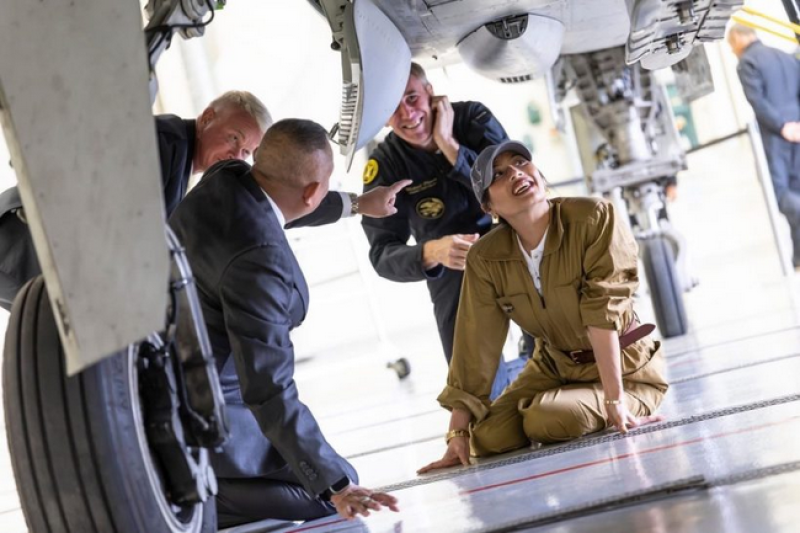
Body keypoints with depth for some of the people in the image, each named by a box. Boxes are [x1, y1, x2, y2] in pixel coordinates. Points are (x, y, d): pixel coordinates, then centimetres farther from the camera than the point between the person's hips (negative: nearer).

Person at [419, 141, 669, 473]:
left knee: (546, 420, -29)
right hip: (555, 368, 5)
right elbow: (475, 346, -8)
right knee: (490, 438, -14)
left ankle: (635, 418, 1)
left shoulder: (594, 218, -22)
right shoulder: (486, 259, -9)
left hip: (625, 369, -5)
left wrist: (615, 401, -29)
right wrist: (458, 432, -11)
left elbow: (602, 312, -26)